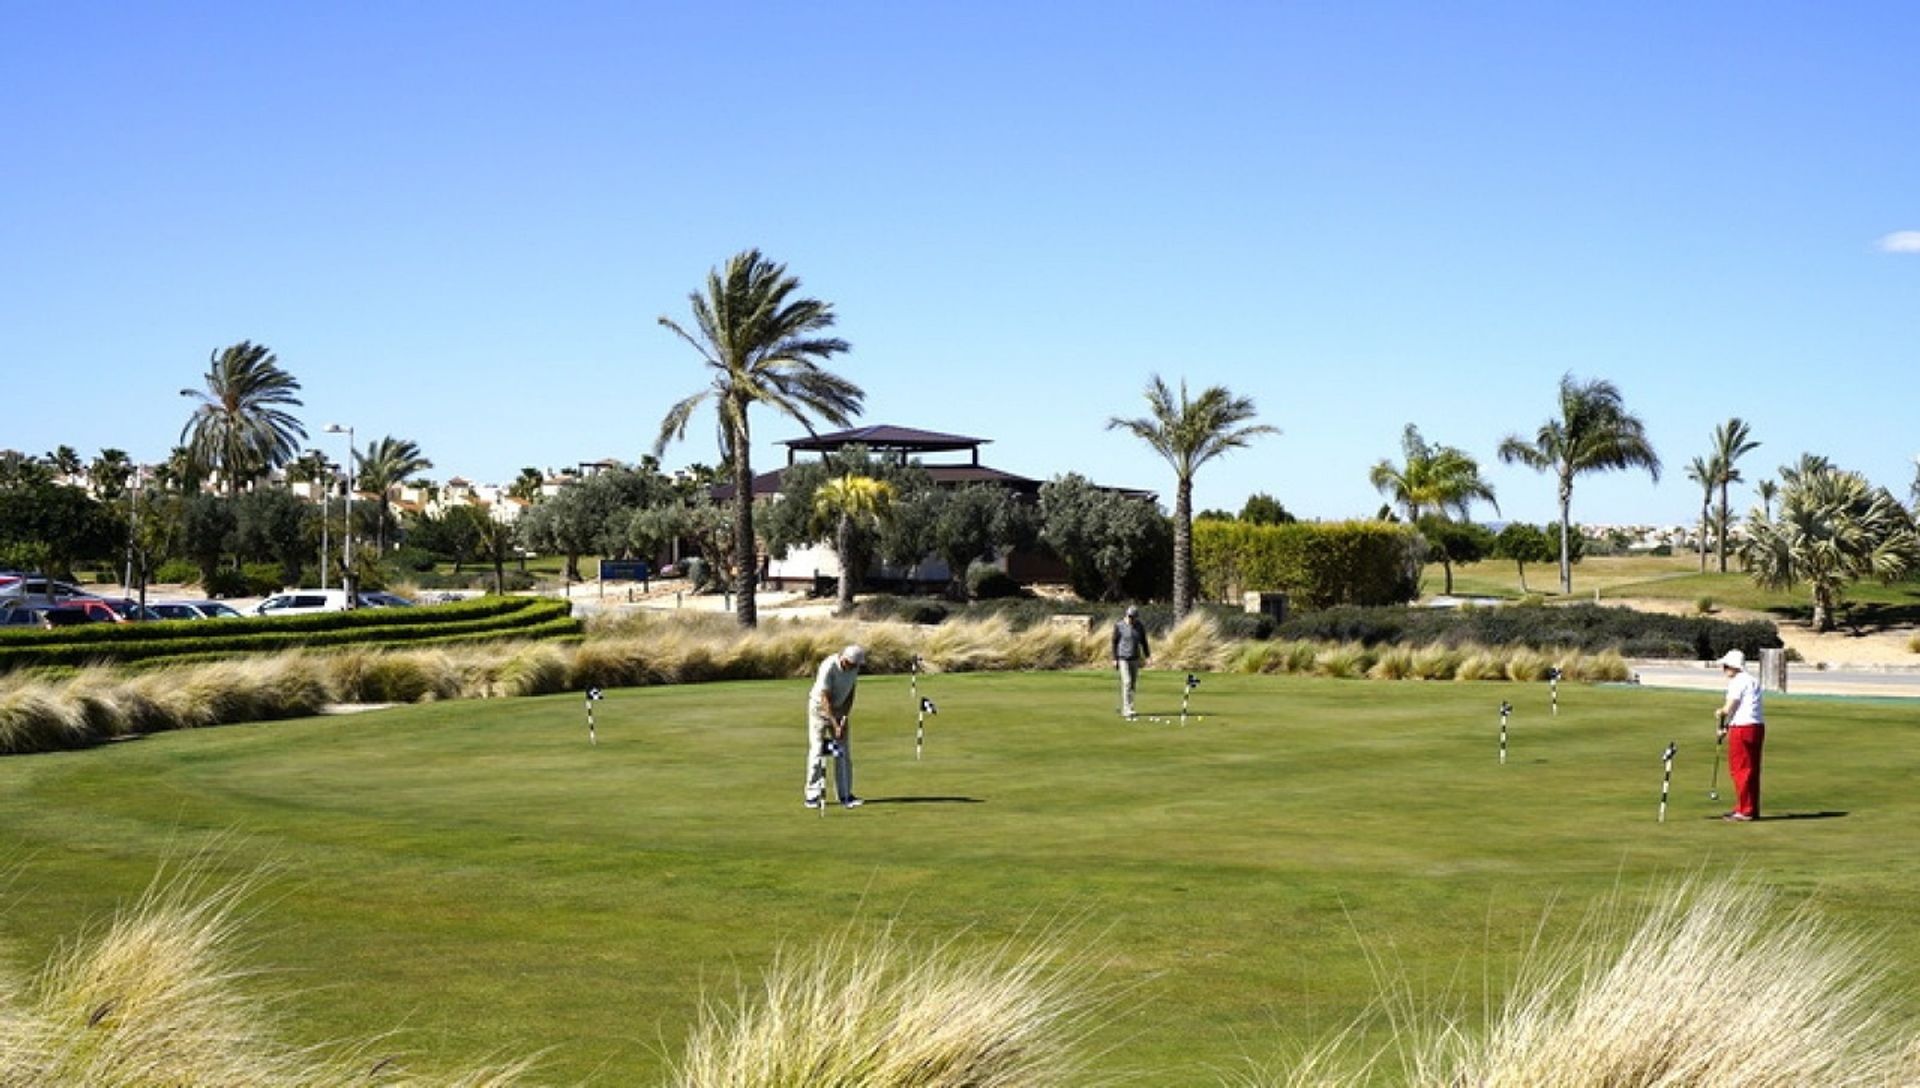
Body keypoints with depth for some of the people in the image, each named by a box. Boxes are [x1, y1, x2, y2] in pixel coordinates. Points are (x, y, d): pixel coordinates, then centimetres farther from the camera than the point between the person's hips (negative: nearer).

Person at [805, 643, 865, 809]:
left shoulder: (853, 667, -9)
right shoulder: (828, 667, -28)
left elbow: (850, 694, 0)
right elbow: (825, 700, -26)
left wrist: (844, 718, -10)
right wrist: (835, 725, -27)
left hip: (840, 709, 6)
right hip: (819, 708, -6)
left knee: (844, 753, 1)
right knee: (817, 752, -8)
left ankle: (845, 794, 4)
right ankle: (812, 795, -2)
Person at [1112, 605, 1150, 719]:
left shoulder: (1139, 627, 3)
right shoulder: (1119, 626, -8)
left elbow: (1143, 641, 11)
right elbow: (1114, 642, -3)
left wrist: (1146, 656, 6)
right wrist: (1114, 659, -5)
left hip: (1135, 658, 5)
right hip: (1123, 659, -5)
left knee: (1132, 684, 7)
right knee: (1127, 682, -15)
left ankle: (1124, 709, 18)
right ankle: (1127, 710, -18)